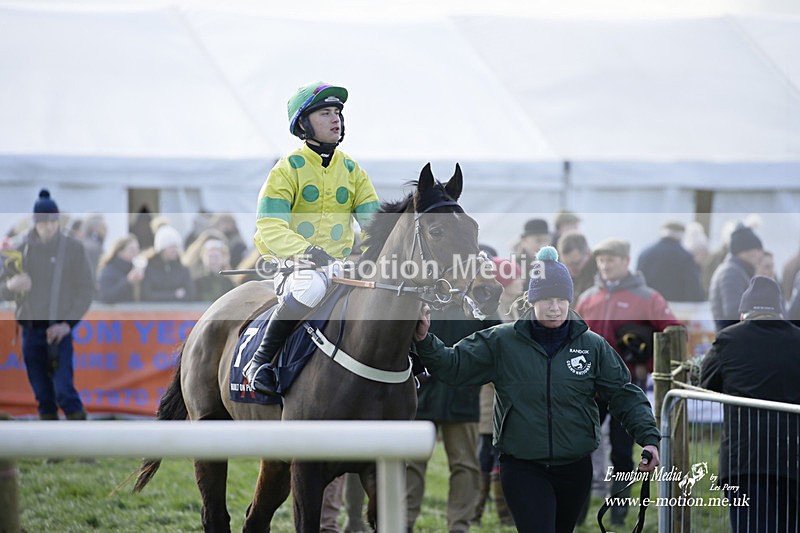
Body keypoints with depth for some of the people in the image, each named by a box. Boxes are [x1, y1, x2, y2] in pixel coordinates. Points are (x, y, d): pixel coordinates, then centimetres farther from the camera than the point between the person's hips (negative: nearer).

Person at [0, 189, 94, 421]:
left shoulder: (72, 248, 0)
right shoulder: (23, 250, 8)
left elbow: (86, 289, -1)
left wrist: (67, 324, -12)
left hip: (58, 330, -3)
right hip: (30, 330, 3)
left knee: (63, 389, -14)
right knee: (42, 393, 6)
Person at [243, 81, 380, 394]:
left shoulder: (352, 171, 13)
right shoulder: (287, 169, -2)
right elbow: (269, 228, -14)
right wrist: (307, 251, -31)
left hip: (342, 264, 5)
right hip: (293, 263, -5)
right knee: (312, 286, -39)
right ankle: (262, 360, -22)